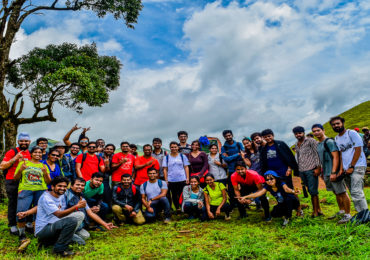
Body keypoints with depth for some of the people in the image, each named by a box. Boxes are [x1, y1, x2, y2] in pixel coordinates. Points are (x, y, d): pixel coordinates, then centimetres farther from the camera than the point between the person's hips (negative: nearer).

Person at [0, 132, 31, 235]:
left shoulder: (30, 153, 12)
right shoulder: (12, 152, -4)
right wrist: (15, 159, -19)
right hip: (12, 182, -4)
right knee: (13, 203, 3)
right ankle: (12, 226, 13)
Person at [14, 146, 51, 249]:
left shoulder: (43, 166, 19)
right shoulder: (23, 163, 15)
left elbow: (48, 182, 12)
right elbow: (15, 178, 12)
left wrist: (45, 173, -6)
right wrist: (20, 170, -6)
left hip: (41, 190, 2)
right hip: (25, 189, -2)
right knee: (20, 211, -21)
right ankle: (22, 237, -12)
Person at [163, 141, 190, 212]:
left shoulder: (182, 156, 8)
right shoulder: (167, 157, 6)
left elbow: (186, 167, 7)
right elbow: (165, 169, 5)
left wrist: (187, 178, -2)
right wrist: (166, 180, -2)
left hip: (182, 179, 0)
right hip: (171, 180, 0)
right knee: (174, 195, 6)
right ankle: (177, 209, 16)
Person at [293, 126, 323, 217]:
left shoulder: (311, 141, -3)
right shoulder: (296, 145, 17)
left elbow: (317, 154, -7)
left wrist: (318, 168, -12)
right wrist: (298, 170, 18)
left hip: (311, 170, -6)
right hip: (302, 171, 6)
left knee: (313, 191, -5)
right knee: (311, 191, 10)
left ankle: (315, 211, 4)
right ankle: (318, 209, 19)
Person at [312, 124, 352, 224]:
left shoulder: (329, 142, -12)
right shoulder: (318, 144, 15)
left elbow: (336, 157, -18)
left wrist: (333, 172, -23)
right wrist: (322, 171, 21)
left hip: (333, 173, -9)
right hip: (326, 174, 9)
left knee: (342, 193, -1)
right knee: (336, 193, 18)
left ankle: (347, 214, 6)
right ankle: (341, 211, 31)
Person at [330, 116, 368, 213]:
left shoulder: (352, 133, -3)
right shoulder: (336, 138, 15)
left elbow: (358, 150, -9)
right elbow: (340, 154, 13)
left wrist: (351, 167, -12)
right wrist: (341, 169, 0)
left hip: (357, 166, -7)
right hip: (346, 169, 7)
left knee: (356, 192, -16)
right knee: (353, 193, 8)